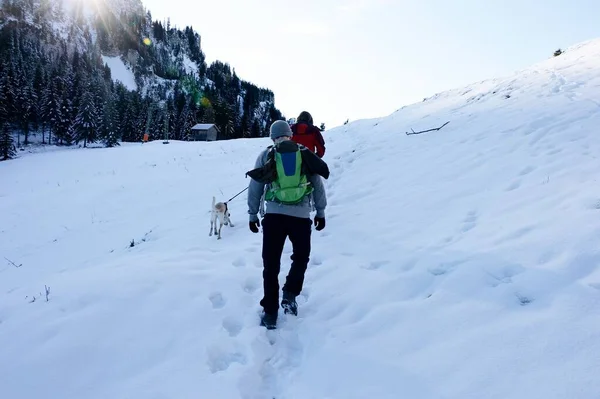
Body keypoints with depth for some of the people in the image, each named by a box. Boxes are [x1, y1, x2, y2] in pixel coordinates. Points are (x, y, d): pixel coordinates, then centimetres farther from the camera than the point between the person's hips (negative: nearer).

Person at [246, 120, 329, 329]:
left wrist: (252, 214, 15)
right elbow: (318, 185, 9)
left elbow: (255, 187, 6)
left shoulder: (266, 155, 6)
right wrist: (321, 211, 17)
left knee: (271, 264, 9)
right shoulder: (306, 154, 8)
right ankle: (290, 296, 13)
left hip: (274, 215, 0)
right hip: (301, 216, 0)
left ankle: (270, 313, 11)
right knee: (301, 257, 24)